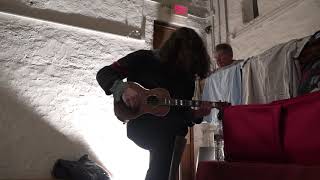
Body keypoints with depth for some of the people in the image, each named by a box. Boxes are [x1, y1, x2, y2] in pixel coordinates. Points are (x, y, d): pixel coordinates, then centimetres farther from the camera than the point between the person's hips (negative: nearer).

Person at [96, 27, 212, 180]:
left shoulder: (187, 78, 9)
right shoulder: (144, 59, -3)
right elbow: (104, 73, -3)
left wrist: (196, 114, -7)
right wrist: (123, 89, -23)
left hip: (169, 129, 4)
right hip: (140, 125, -3)